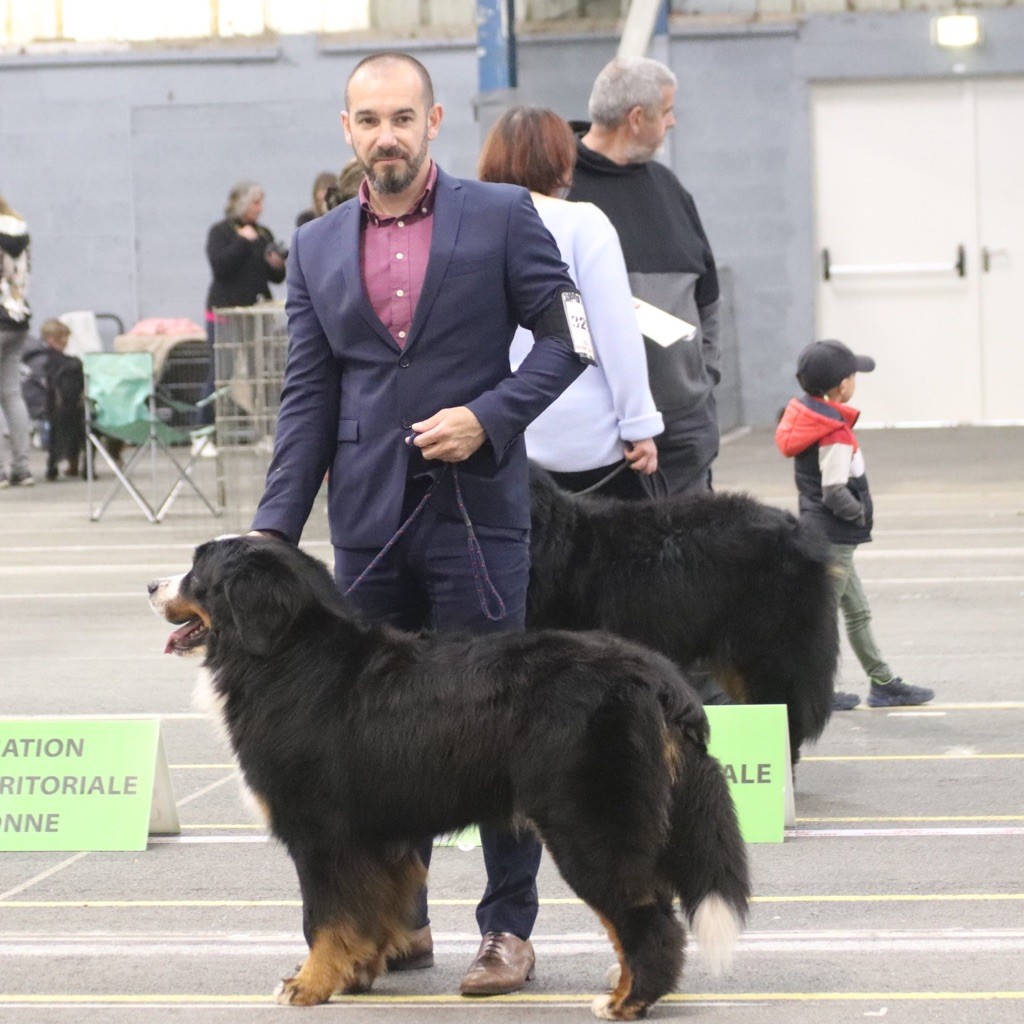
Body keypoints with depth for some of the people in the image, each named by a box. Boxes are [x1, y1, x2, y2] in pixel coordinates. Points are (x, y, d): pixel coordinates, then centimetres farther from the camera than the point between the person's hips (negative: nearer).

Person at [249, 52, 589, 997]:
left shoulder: (501, 216, 1)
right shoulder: (317, 248, 10)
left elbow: (567, 336, 0)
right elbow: (307, 399, 10)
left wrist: (488, 416, -13)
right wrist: (274, 529, 2)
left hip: (476, 509, -3)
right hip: (369, 520, 4)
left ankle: (508, 929, 7)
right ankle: (397, 922, 17)